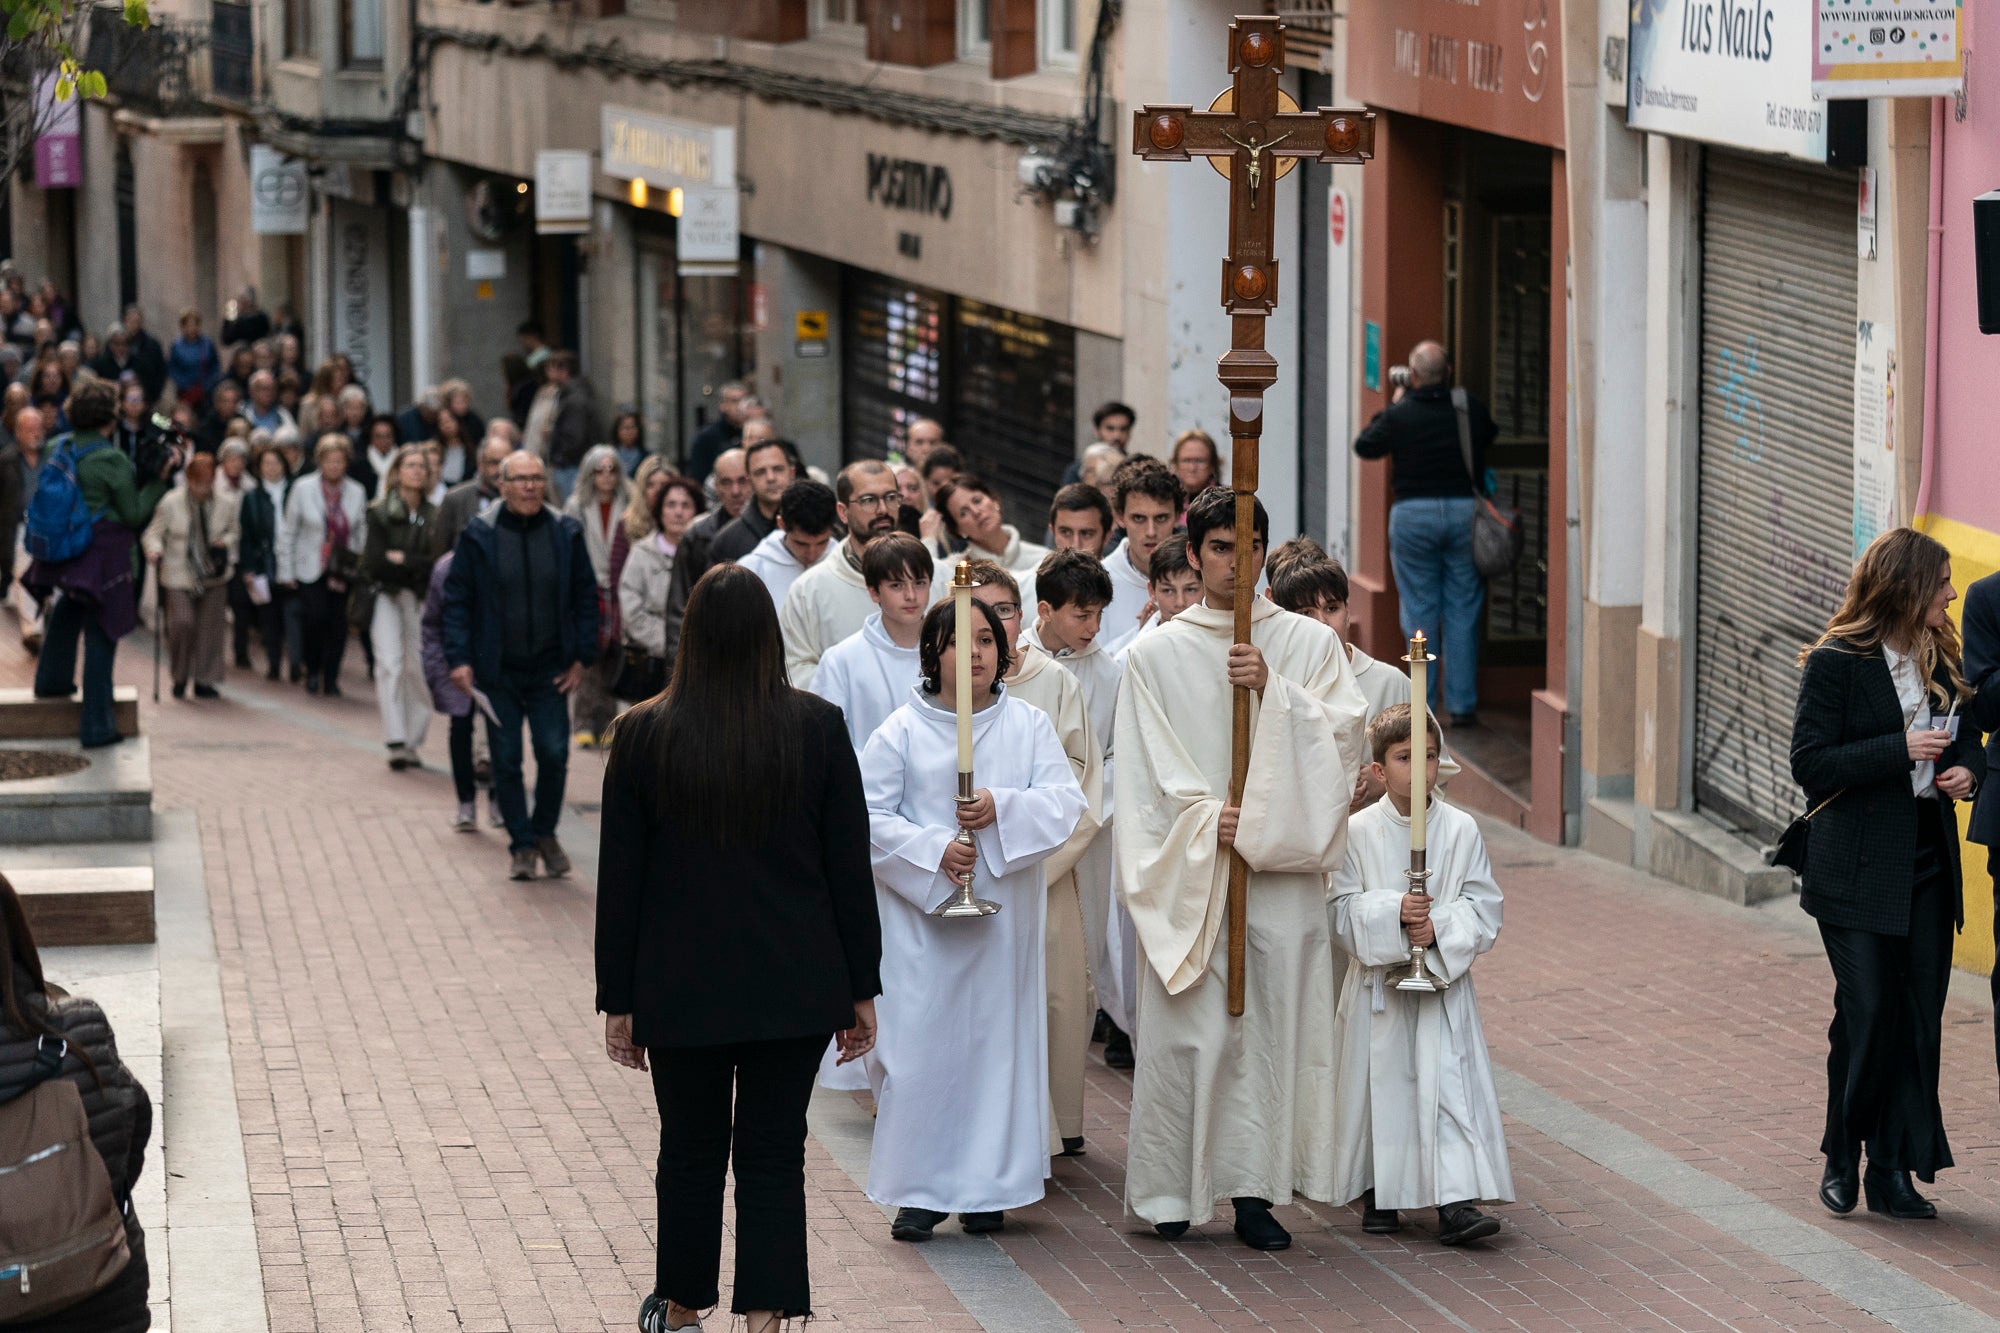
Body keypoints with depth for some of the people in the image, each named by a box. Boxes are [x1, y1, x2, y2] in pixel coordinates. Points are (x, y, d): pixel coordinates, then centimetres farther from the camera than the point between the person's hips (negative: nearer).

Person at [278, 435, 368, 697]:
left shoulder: (356, 493, 6)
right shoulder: (303, 488, 1)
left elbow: (362, 534, 12)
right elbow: (288, 532, 5)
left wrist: (361, 570, 3)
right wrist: (286, 572, 2)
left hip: (343, 573, 2)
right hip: (310, 569, -2)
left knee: (338, 625, -4)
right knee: (314, 618, -15)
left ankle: (331, 680, 11)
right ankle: (312, 672, 7)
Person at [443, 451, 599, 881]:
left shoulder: (566, 533, 1)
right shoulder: (479, 535, -4)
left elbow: (586, 597, 7)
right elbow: (456, 600, -1)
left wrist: (582, 657, 1)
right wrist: (459, 658, -9)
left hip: (550, 669, 1)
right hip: (497, 671, -1)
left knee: (554, 754, -3)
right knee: (506, 760, 2)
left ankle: (545, 832, 19)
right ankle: (522, 844, 14)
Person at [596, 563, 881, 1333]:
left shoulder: (643, 735, -4)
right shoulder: (816, 729, -4)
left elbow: (620, 879, -1)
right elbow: (849, 867, -1)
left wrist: (619, 998, 5)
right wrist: (862, 987, 6)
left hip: (683, 983, 0)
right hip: (797, 983, 0)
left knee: (691, 1151, 15)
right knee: (773, 1154, 4)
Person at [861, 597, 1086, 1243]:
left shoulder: (1029, 724, 6)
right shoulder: (901, 731, 1)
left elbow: (1065, 801, -3)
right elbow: (872, 817, -3)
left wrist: (1002, 808, -20)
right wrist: (934, 850, -17)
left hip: (1004, 914, 2)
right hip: (921, 911, -2)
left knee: (997, 1036, 3)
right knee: (921, 1040, -5)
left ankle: (986, 1186, 12)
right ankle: (920, 1190, 3)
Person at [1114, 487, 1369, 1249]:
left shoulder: (1311, 645, 8)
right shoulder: (1155, 655, 6)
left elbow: (1344, 737, -3)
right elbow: (1147, 769, 2)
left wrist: (1274, 690, -14)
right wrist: (1208, 817, -11)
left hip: (1282, 869, 1)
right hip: (1188, 868, -1)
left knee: (1273, 1025, -2)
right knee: (1186, 1029, -2)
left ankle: (1253, 1189, 3)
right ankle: (1174, 1187, 7)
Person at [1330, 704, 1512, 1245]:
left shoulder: (1461, 829, -1)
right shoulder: (1359, 831, -3)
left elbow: (1484, 907, -1)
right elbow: (1343, 910, -5)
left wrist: (1440, 927, -18)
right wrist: (1393, 915, -21)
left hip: (1444, 982, 0)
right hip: (1378, 982, 0)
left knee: (1449, 1083, -9)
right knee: (1382, 1083, 7)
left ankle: (1456, 1201, -13)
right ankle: (1378, 1192, 25)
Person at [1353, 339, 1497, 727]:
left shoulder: (1400, 415, -7)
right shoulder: (1470, 408, -1)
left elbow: (1364, 445, 7)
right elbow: (1492, 437, 20)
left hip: (1414, 516, -2)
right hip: (1465, 510, 2)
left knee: (1419, 610, 6)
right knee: (1463, 611, 6)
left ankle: (1422, 703, 7)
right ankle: (1462, 704, 7)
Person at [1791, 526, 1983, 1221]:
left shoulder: (1939, 662, 12)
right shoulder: (1835, 663, -8)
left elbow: (1969, 741, 22)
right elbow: (1810, 764, -12)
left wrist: (1968, 770, -1)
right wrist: (1901, 750, -19)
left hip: (1927, 865, 6)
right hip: (1858, 870, -6)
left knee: (1919, 1020, 2)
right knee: (1867, 1012, -8)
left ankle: (1895, 1171, 7)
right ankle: (1842, 1158, 9)